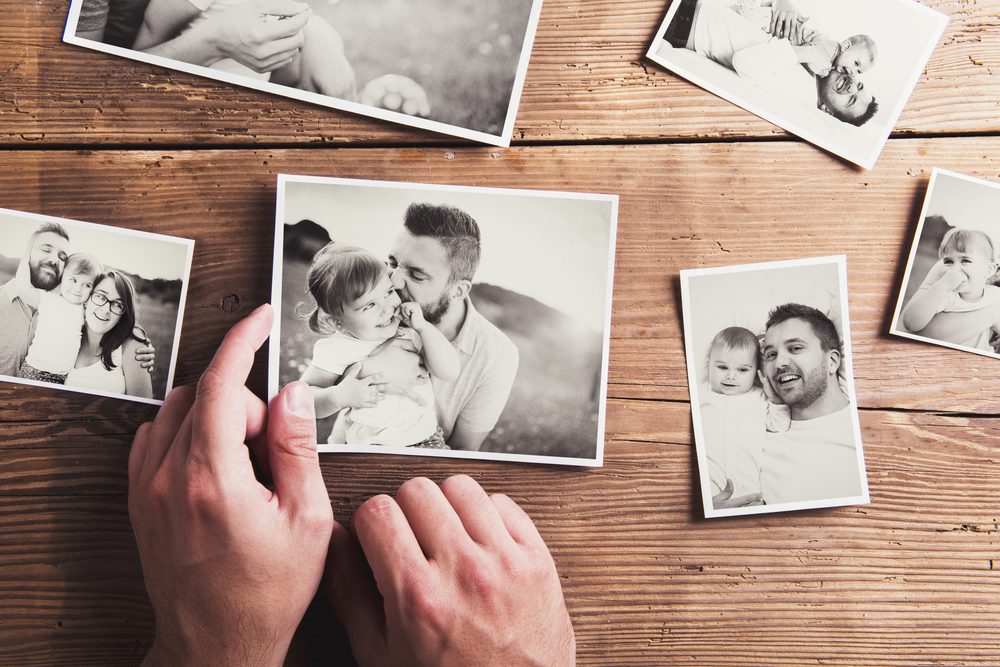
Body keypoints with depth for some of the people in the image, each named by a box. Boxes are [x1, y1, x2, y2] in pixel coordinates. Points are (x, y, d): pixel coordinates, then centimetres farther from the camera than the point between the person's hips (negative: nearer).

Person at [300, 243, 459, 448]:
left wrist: (423, 325, -12)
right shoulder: (335, 350, -10)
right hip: (368, 446, -3)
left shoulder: (410, 332, 0)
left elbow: (449, 372, -8)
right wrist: (338, 397, -25)